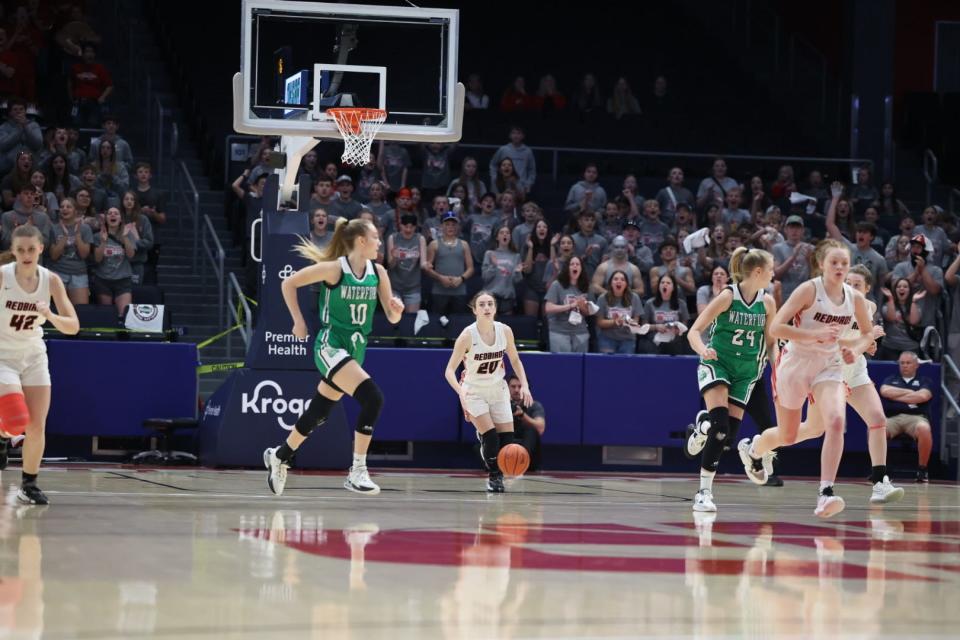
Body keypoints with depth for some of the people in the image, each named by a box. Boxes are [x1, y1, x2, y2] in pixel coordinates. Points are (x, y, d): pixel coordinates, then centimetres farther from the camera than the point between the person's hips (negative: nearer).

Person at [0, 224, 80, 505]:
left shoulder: (51, 280, -9)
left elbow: (73, 326, -12)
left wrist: (50, 316, -30)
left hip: (33, 355, 3)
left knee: (37, 426, -2)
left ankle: (29, 484, 15)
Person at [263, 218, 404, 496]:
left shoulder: (378, 272, 2)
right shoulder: (334, 268, -14)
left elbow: (392, 317, 5)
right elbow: (288, 284, -5)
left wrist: (397, 308, -18)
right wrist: (299, 321, -6)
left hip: (355, 349, 7)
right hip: (331, 346, -7)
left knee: (318, 413, 16)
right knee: (373, 397, -24)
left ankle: (279, 456, 39)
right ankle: (357, 472, -18)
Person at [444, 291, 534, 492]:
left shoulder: (505, 331, -10)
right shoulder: (467, 336, -21)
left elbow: (515, 360, 6)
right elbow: (449, 370, -21)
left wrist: (524, 385, -7)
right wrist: (460, 392, -38)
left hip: (498, 390, 4)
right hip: (474, 392, -4)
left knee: (507, 439, -4)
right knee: (490, 436, -19)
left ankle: (499, 475, 25)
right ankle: (493, 476, 4)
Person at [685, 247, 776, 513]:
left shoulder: (767, 303, 1)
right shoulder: (728, 296, -12)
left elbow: (771, 343, 11)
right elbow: (694, 331, -13)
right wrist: (703, 350, -33)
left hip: (745, 371, 5)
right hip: (716, 363, -5)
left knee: (729, 435, -4)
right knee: (720, 425, -22)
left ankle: (702, 432, 30)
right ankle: (704, 491, -14)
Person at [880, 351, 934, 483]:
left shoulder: (924, 381, 21)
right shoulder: (891, 379, 28)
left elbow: (922, 396, -1)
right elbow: (885, 391, 5)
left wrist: (897, 397, 4)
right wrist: (910, 392, 7)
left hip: (915, 416, -1)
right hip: (892, 418, 1)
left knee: (924, 429, -40)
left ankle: (922, 469, -24)